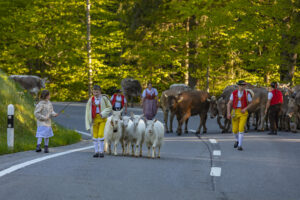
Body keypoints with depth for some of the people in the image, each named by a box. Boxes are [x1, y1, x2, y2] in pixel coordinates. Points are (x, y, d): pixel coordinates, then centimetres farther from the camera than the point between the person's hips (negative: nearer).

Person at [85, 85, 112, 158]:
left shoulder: (104, 98, -5)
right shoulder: (91, 100, 3)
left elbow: (109, 107, 0)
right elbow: (88, 110, 6)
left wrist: (103, 113, -14)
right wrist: (89, 121, 2)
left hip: (102, 119, -3)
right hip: (95, 118, 3)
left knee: (100, 134, -11)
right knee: (95, 135, 4)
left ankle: (101, 151, -2)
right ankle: (96, 151, 11)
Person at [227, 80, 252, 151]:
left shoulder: (247, 94, -4)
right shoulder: (234, 93, 0)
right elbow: (229, 104, 4)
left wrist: (245, 109, -12)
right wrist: (228, 113, -8)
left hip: (243, 113, -2)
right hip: (235, 113, 2)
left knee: (241, 129, -17)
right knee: (235, 130, 4)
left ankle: (240, 146, -11)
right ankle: (237, 140, 37)